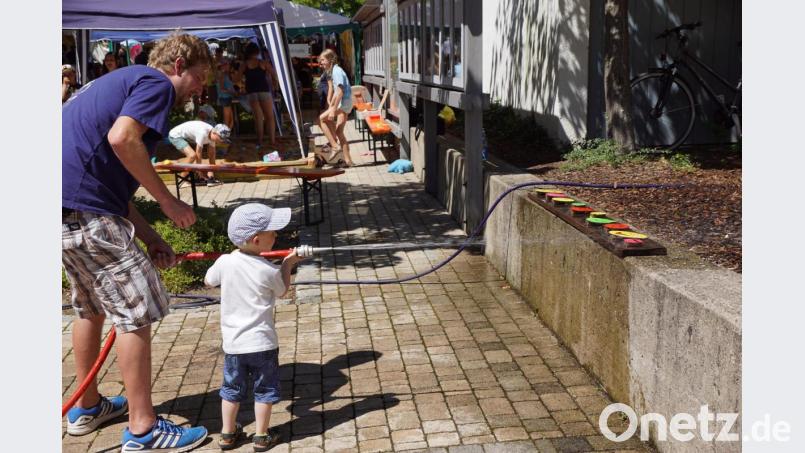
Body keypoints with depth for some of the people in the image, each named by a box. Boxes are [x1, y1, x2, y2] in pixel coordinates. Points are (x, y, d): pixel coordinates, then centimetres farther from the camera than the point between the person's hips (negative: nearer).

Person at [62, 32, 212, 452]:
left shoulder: (120, 82, 26)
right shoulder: (156, 82, -3)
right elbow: (121, 139, -23)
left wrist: (149, 237, 16)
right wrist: (168, 201, -14)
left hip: (69, 207, 10)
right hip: (87, 211, -10)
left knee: (91, 306, 23)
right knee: (136, 310, -4)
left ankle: (86, 407, 36)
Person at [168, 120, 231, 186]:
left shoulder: (212, 134, -9)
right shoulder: (203, 133, -34)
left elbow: (212, 154, -3)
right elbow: (198, 153, -26)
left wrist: (211, 173, -3)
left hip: (185, 136, 9)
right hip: (175, 136, -9)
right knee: (192, 155, -22)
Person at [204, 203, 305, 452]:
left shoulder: (225, 262, -9)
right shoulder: (268, 271, -17)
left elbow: (208, 281, 13)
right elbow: (282, 291, 4)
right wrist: (288, 264, 14)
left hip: (232, 342, 4)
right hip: (261, 342, -3)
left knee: (232, 389, 20)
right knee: (265, 389, 13)